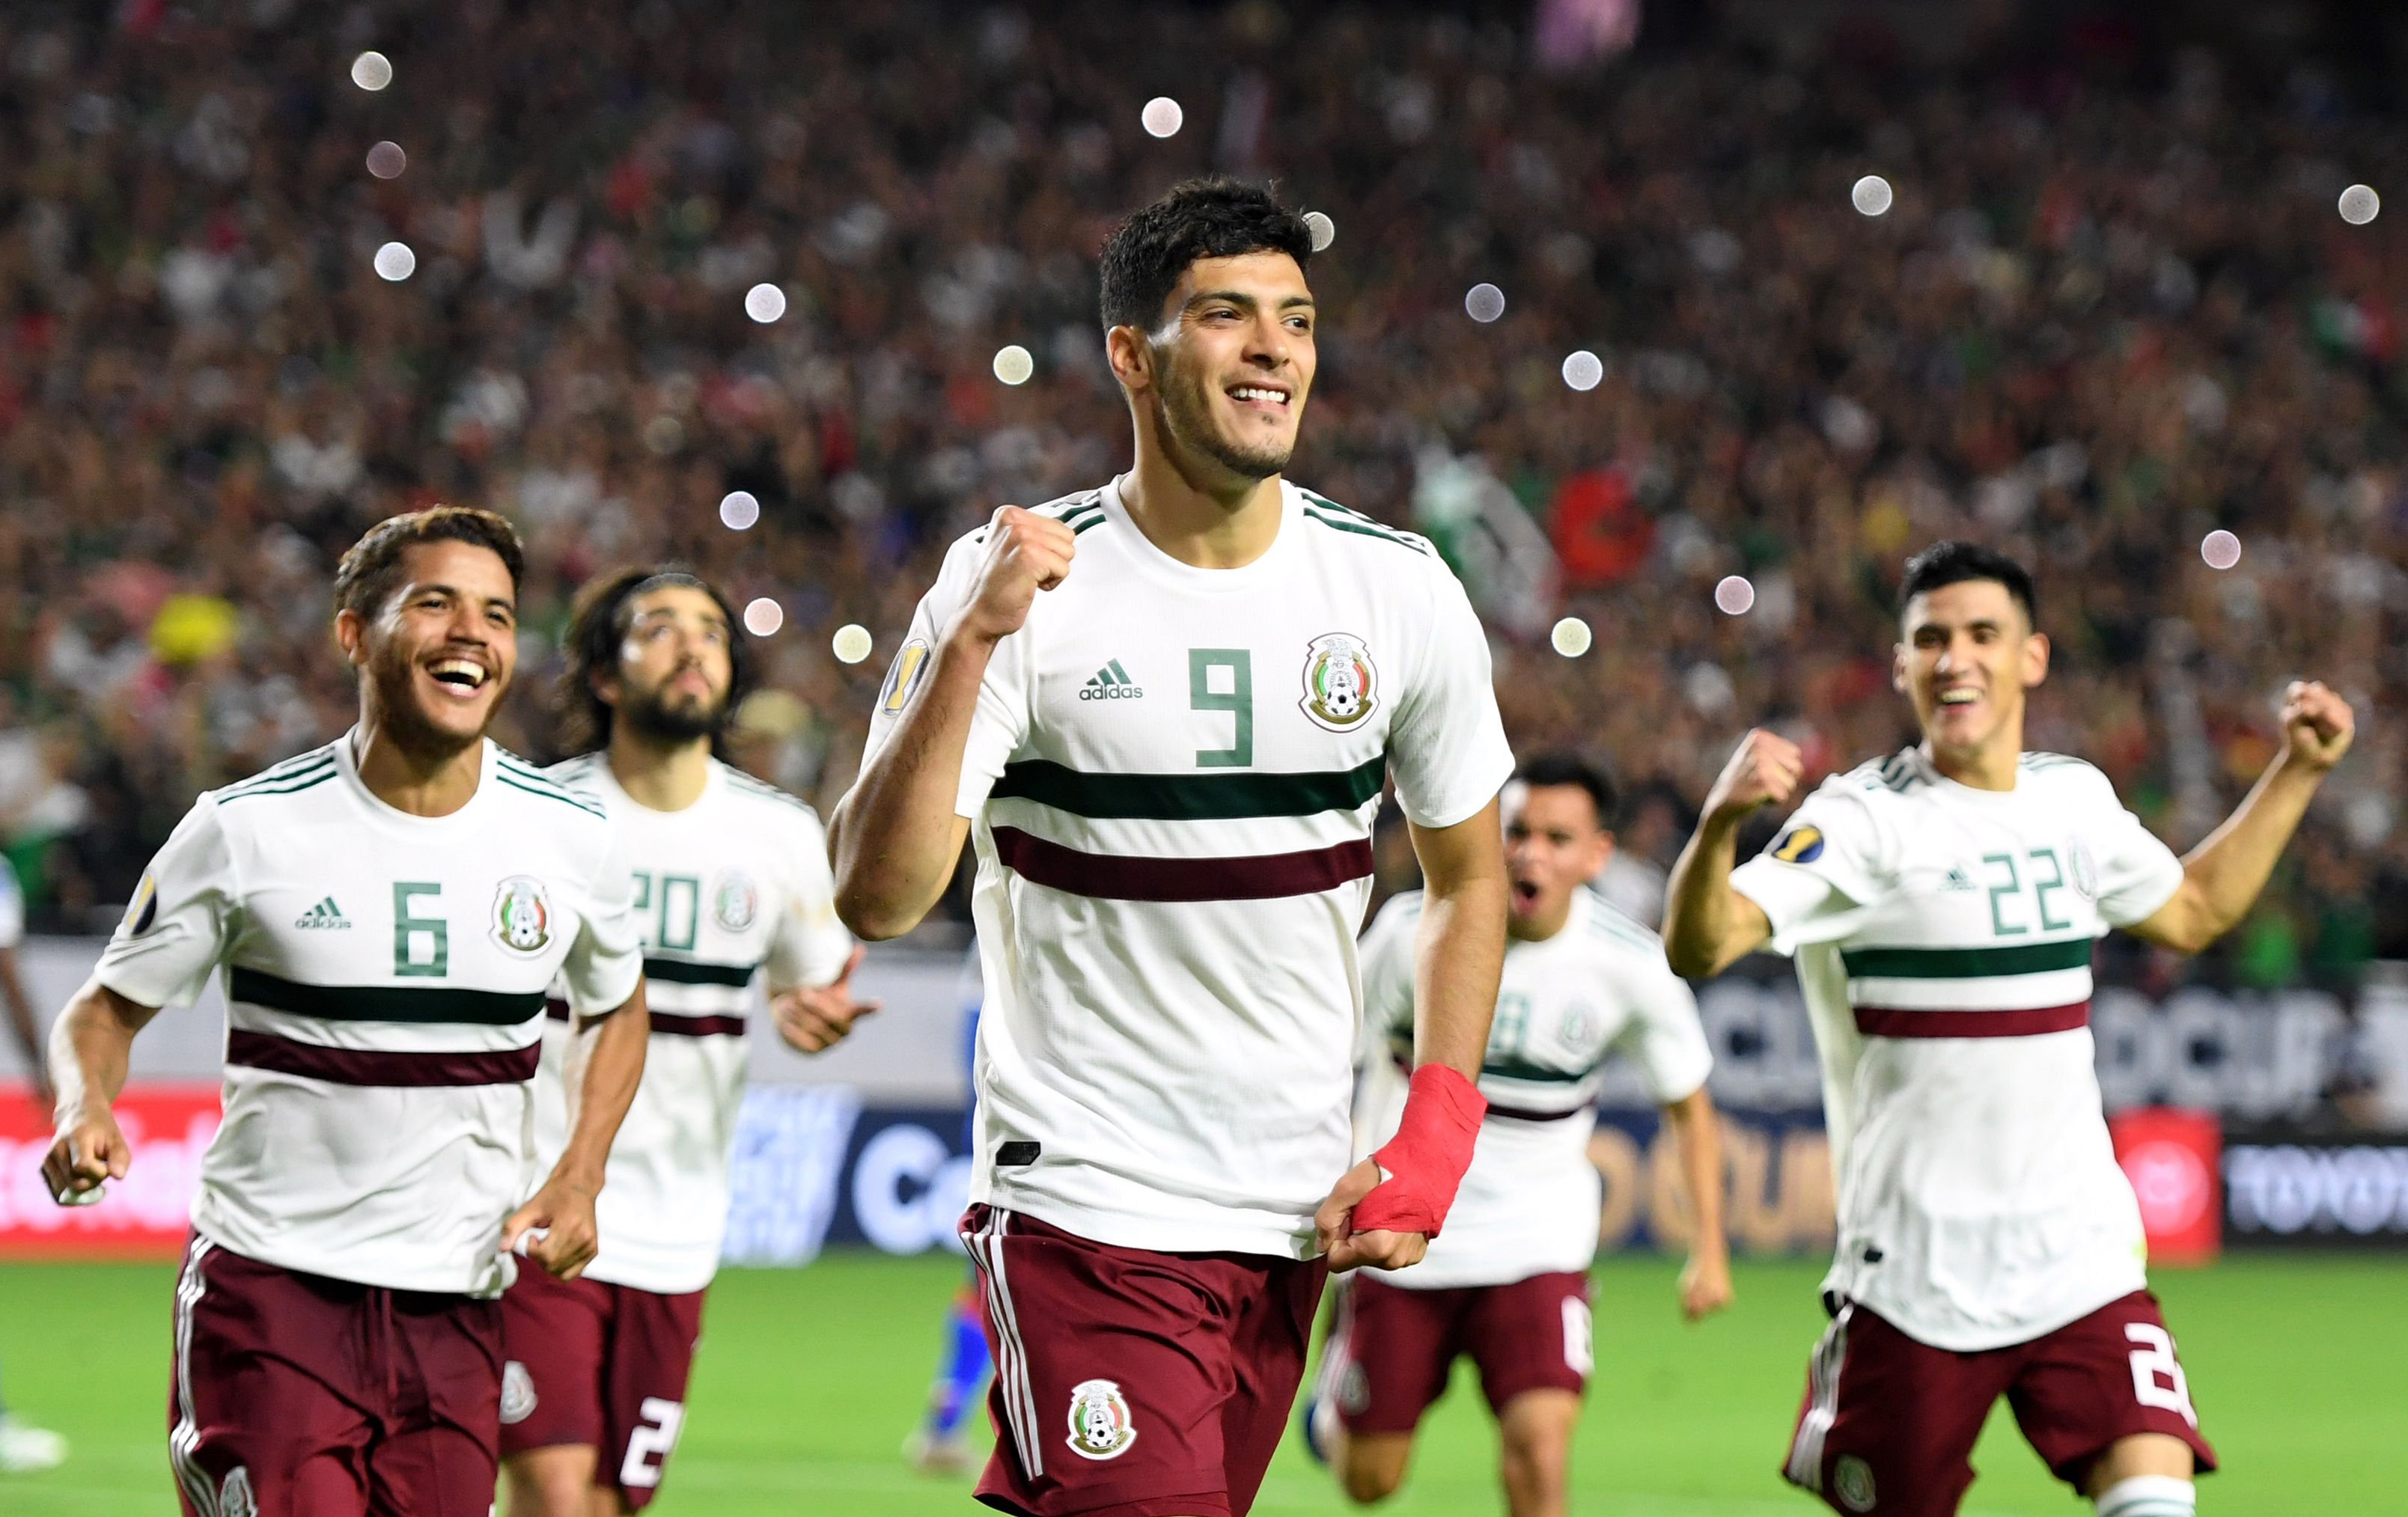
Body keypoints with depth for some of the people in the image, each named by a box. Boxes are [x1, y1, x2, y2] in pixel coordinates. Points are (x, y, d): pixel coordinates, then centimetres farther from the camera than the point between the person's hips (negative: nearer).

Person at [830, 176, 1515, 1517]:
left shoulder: (1401, 592, 2)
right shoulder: (1019, 585, -8)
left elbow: (1470, 876, 15)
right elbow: (879, 900, -16)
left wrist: (1435, 1141, 3)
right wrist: (971, 645, -26)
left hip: (1292, 1211, 4)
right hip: (1084, 1204, -4)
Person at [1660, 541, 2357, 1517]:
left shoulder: (2075, 798, 9)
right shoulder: (1865, 820, -10)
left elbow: (2189, 912, 29)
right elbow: (1697, 947, -24)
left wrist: (2298, 770, 24)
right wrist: (1721, 822, -43)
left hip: (2081, 1260, 4)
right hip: (1913, 1278, -4)